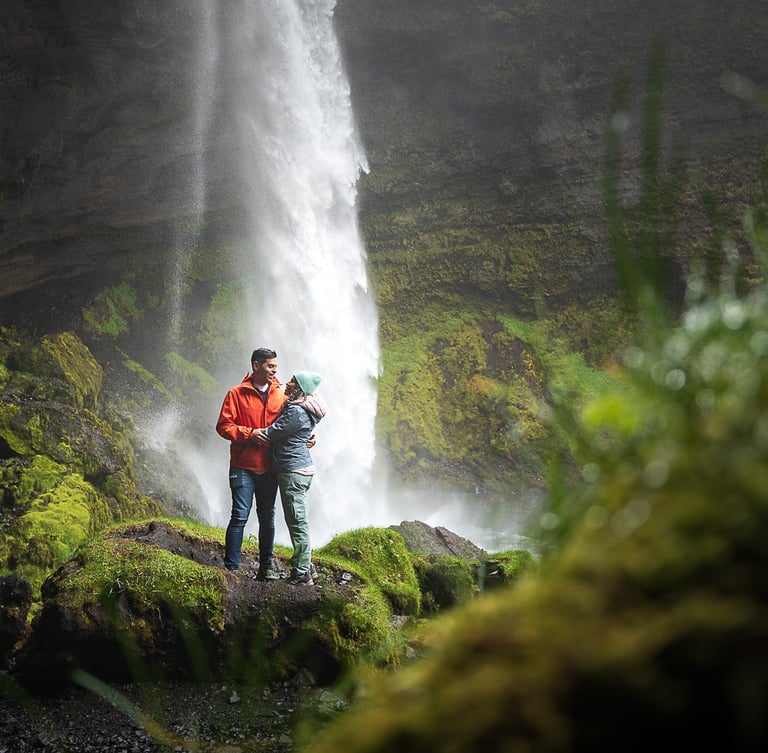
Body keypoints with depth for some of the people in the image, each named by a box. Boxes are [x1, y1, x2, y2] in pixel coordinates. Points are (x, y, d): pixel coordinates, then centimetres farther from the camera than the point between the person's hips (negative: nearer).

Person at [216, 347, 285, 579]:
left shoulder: (281, 395, 10)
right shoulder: (236, 394, -2)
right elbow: (223, 425, -5)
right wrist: (249, 434, -16)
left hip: (269, 468, 4)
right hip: (243, 467, -4)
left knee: (267, 517, 11)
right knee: (240, 516, -6)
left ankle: (266, 566, 21)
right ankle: (231, 567, 0)